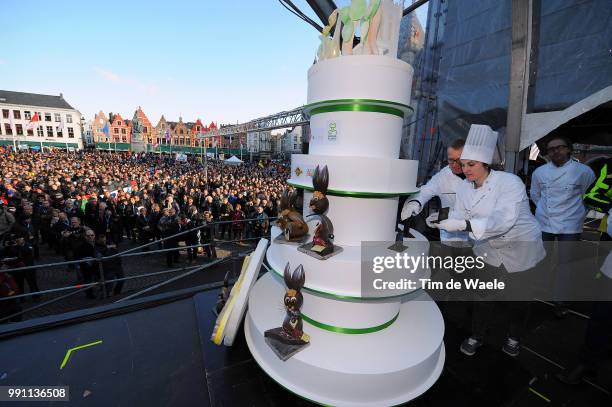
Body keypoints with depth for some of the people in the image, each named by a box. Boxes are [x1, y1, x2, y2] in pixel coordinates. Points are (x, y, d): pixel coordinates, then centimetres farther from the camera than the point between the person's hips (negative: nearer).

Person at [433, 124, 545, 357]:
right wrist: (442, 222, -29)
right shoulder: (465, 188, -8)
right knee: (484, 294, 7)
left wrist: (467, 224, -51)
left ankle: (514, 337, 40)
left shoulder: (510, 182, -26)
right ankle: (477, 336, 29)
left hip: (521, 249, -3)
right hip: (490, 250, 4)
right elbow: (458, 218, -8)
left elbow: (503, 220, -39)